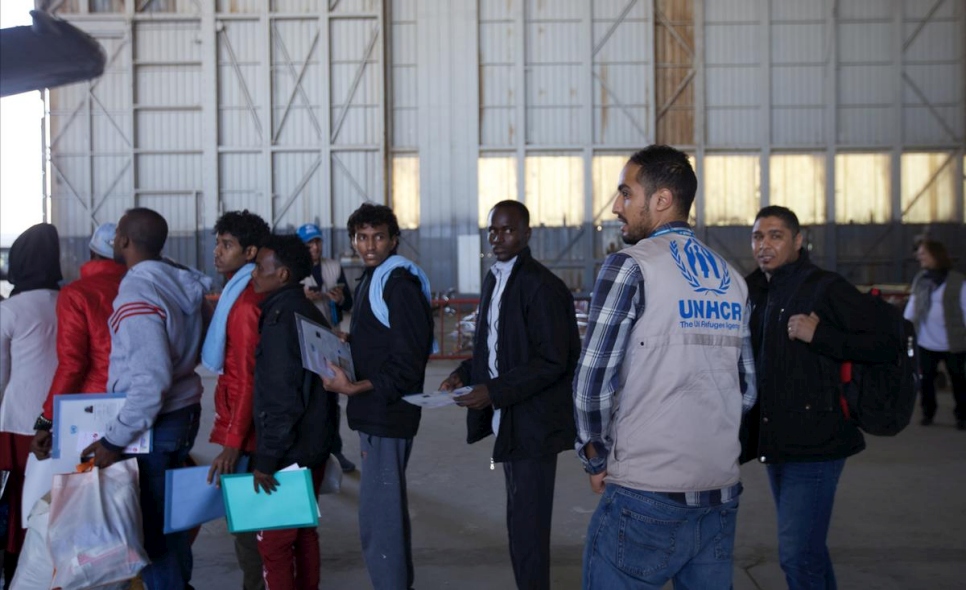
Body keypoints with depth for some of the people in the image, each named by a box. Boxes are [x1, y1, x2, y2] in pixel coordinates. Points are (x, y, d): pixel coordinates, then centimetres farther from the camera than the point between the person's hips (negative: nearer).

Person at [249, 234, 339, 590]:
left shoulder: (281, 318, -17)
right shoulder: (309, 312, 10)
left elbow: (280, 397, -21)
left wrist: (266, 458, -18)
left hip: (288, 451, -9)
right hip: (315, 445, 9)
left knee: (274, 541, -1)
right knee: (303, 532, 17)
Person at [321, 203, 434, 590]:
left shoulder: (400, 284, -14)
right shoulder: (371, 281, 15)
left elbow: (408, 362, -20)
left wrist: (356, 387, -24)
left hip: (388, 416, -10)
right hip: (374, 414, 10)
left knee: (377, 519, -7)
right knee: (389, 512, 20)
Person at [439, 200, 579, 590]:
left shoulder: (540, 286, -17)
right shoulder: (494, 279, 10)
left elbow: (552, 361, -20)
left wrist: (494, 392, -24)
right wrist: (464, 373, 1)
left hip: (533, 423, -9)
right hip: (508, 421, 9)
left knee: (527, 524, -1)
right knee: (520, 520, 18)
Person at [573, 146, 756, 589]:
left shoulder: (630, 267, -9)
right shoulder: (731, 278, 10)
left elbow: (593, 382, -12)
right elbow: (746, 389, 13)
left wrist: (596, 459, 1)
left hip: (645, 495, -6)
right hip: (721, 495, 6)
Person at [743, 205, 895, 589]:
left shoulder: (827, 288, -10)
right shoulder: (756, 292, 12)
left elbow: (884, 346, -15)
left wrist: (817, 335, -22)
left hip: (813, 443, -8)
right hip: (774, 442, 8)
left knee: (796, 553, -10)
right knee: (807, 548, 19)